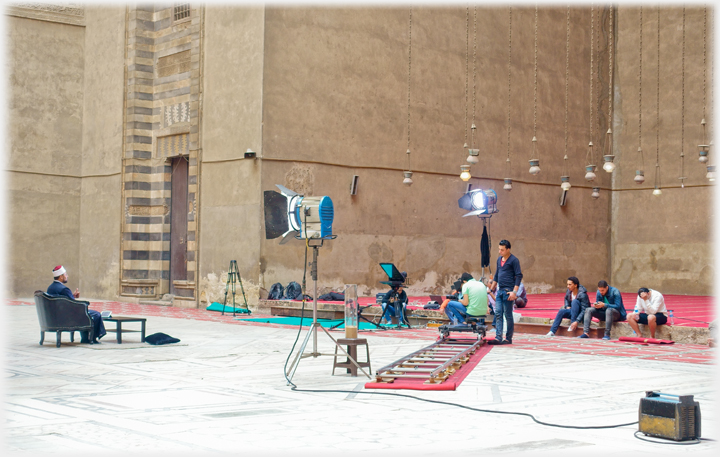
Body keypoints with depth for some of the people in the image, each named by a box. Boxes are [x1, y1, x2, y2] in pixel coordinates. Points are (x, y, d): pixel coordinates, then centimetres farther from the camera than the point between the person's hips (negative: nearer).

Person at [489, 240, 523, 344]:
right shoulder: (499, 259, 15)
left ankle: (508, 338, 6)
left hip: (508, 291, -7)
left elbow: (519, 276, -11)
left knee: (508, 315, -1)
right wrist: (491, 289, 22)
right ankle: (498, 338, -2)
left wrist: (514, 292, -17)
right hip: (500, 291, 7)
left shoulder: (514, 260, -7)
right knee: (498, 314, 0)